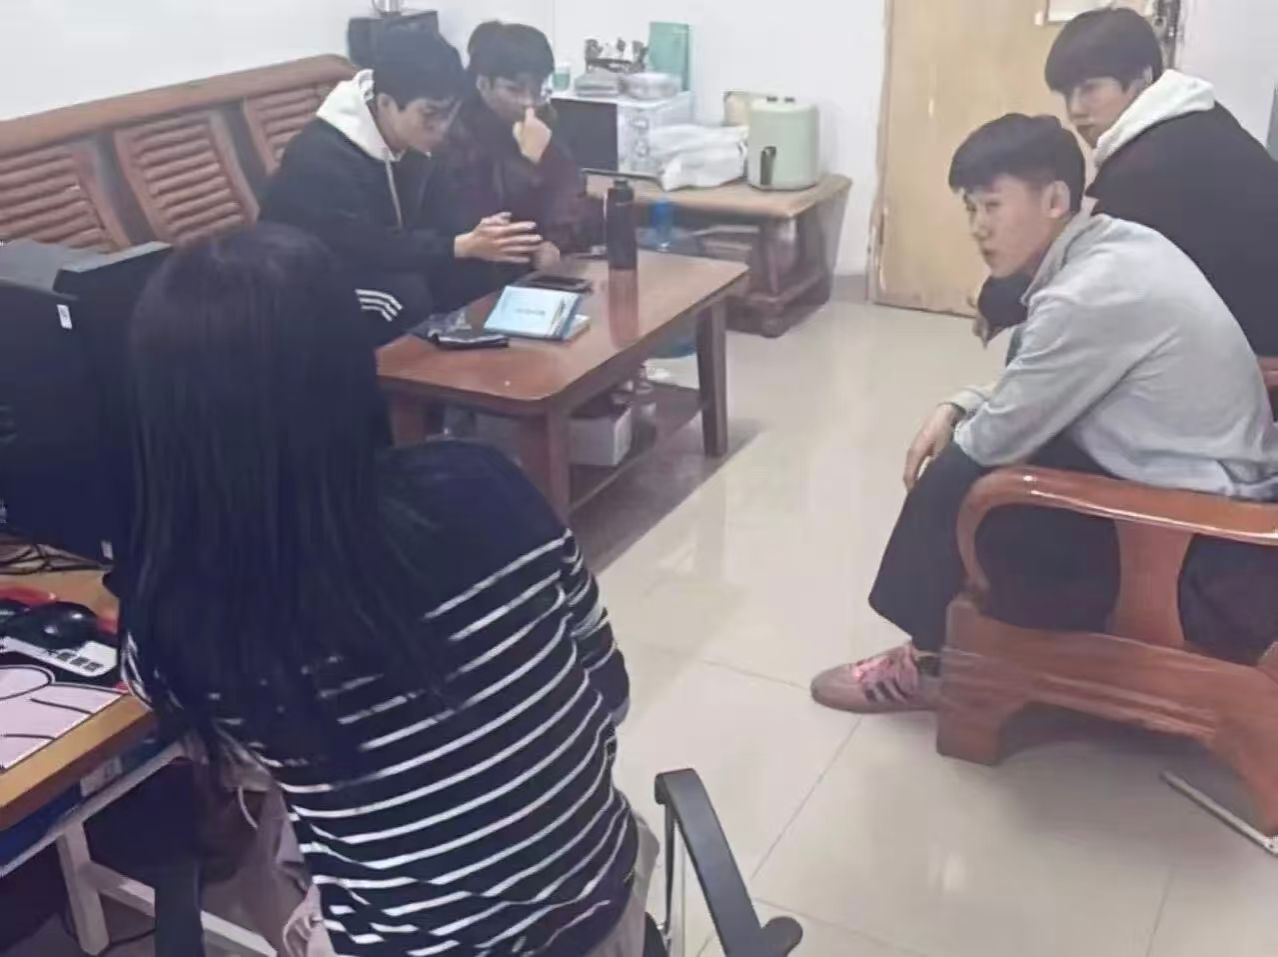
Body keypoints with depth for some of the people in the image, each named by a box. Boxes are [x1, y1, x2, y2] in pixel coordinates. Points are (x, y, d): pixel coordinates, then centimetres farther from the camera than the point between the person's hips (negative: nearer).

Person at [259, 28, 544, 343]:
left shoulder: (410, 140, -4)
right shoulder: (321, 158, -29)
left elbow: (440, 217, -2)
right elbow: (368, 248, -33)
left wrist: (481, 233, -23)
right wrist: (464, 246, -41)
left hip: (380, 267, 7)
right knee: (409, 295, -33)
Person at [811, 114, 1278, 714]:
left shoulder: (1086, 297, -26)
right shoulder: (1119, 245, 3)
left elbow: (1000, 435, -15)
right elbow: (1038, 393, 15)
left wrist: (956, 433, 6)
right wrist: (958, 410, 3)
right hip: (1214, 489, 9)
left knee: (954, 480, -6)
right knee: (968, 443, 12)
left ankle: (931, 659, 15)